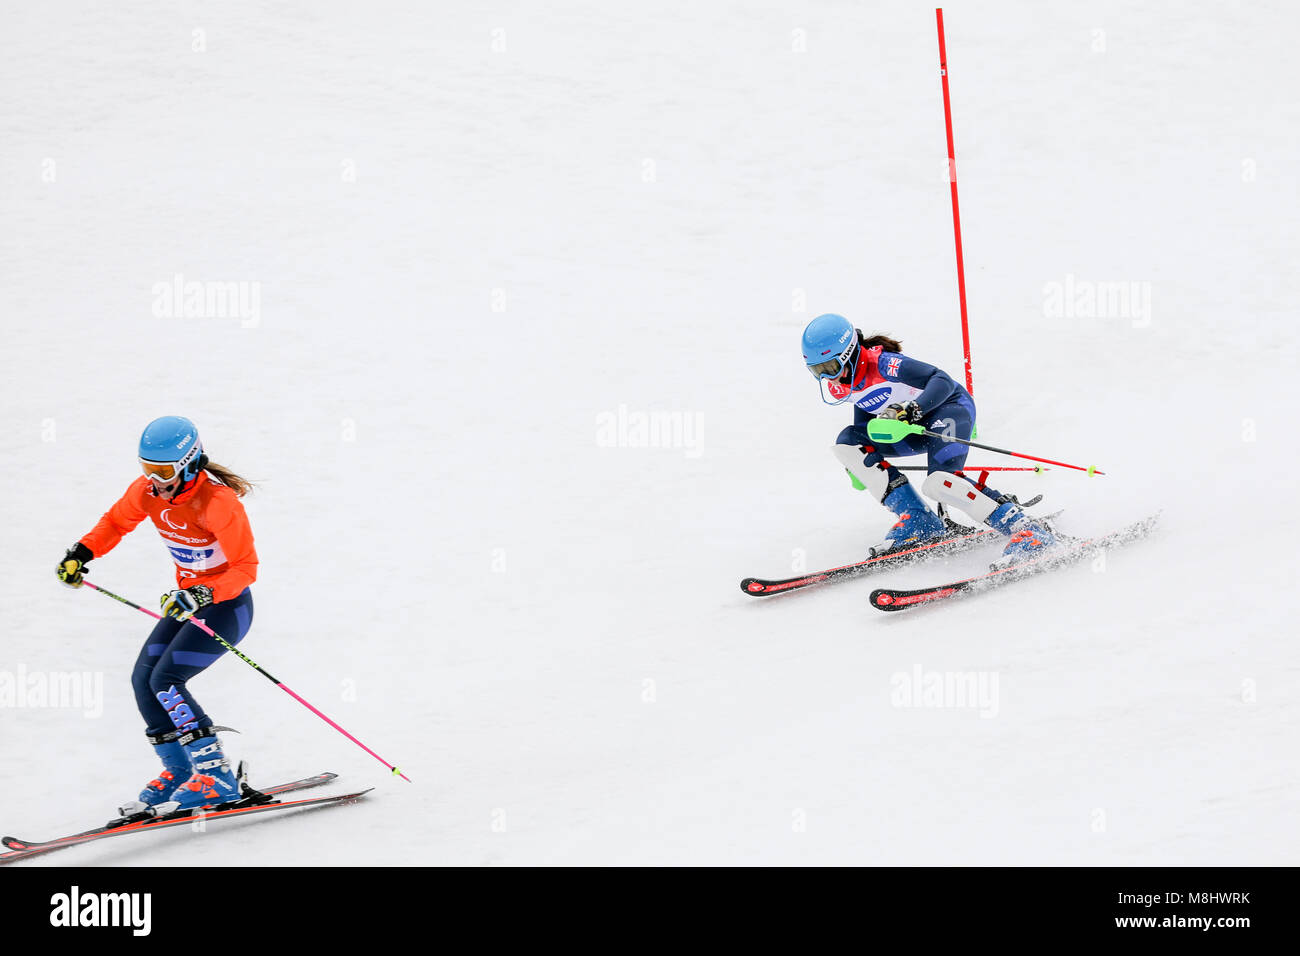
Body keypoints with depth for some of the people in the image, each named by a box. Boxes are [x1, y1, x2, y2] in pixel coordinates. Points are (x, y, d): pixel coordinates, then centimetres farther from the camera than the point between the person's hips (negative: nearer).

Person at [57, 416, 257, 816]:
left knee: (166, 680, -19)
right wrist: (82, 552, -3)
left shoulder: (218, 502, -27)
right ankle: (178, 772, 11)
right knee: (143, 680, -2)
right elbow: (115, 522, 13)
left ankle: (216, 778, -15)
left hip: (227, 604, -8)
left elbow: (246, 568, -23)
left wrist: (202, 595, -37)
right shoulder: (147, 491, -6)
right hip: (189, 599, 8)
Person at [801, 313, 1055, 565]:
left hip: (950, 406, -9)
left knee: (939, 482, -32)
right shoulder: (837, 385, -2)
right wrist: (862, 461, 16)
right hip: (918, 427, 9)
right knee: (847, 443, -8)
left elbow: (943, 381, -29)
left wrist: (911, 409, -44)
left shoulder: (883, 364, -27)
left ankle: (1025, 529, -30)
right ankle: (918, 524, -10)